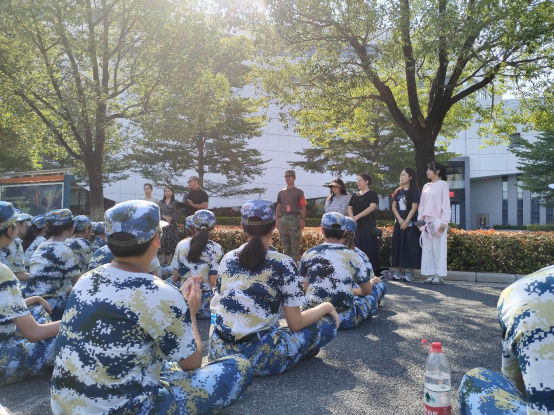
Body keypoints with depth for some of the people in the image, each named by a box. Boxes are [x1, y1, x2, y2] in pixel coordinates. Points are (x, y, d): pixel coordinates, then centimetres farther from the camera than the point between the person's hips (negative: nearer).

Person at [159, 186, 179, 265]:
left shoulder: (175, 202, 1)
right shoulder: (161, 202, 11)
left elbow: (175, 214, -5)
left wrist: (170, 220, -14)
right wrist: (165, 217, -13)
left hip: (172, 225, -3)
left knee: (171, 240, -3)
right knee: (163, 240, 2)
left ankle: (170, 260, 3)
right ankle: (163, 260, 9)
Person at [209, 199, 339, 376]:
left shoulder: (228, 259, 3)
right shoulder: (283, 264, -11)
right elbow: (295, 324, -7)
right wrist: (326, 307, 10)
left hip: (219, 352, 6)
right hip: (257, 357, -5)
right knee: (329, 322, 7)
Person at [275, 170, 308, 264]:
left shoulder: (299, 192, 6)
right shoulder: (281, 192, 18)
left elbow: (303, 207, 0)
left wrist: (303, 219, -12)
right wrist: (277, 219, 10)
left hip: (294, 218, -4)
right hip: (283, 218, 4)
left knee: (295, 242, -6)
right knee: (285, 242, 7)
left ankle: (296, 262, -2)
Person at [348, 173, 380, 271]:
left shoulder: (372, 194, 0)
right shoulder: (355, 195, 16)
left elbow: (372, 207, -14)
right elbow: (350, 208, 11)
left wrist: (357, 216, -18)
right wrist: (352, 218, -10)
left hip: (368, 224, -5)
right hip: (356, 225, 5)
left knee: (369, 246, -7)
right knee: (358, 246, 5)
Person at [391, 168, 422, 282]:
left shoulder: (414, 191, -2)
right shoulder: (398, 192, 12)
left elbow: (414, 208, -9)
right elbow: (394, 207, 7)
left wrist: (406, 222, -16)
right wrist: (400, 220, -7)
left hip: (410, 223, -5)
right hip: (399, 222, 5)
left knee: (410, 246, -4)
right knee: (398, 246, 4)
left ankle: (410, 272, 0)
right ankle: (398, 271, 10)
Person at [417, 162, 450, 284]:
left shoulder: (443, 184, -1)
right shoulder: (426, 186, 16)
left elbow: (445, 204, -6)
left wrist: (444, 222, -13)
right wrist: (420, 219, 7)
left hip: (438, 220, -6)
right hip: (427, 221, 6)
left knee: (438, 247, -5)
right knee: (427, 248, 3)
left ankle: (439, 275, -2)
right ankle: (430, 274, 6)